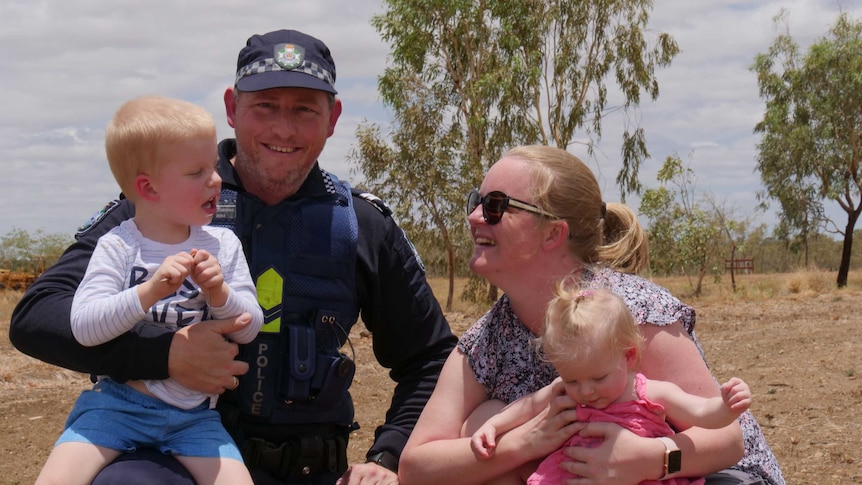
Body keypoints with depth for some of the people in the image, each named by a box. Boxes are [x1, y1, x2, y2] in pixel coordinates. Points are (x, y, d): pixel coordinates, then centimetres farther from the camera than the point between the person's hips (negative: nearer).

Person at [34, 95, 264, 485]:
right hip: (117, 404, -2)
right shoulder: (118, 247, -5)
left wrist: (220, 293, -17)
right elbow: (84, 327, -15)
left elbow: (249, 329, 3)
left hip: (194, 415, 2)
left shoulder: (223, 245, 4)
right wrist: (150, 291, -28)